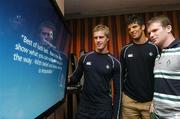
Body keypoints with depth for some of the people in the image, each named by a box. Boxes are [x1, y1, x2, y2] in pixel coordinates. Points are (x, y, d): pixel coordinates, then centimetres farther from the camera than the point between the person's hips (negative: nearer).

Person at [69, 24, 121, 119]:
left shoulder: (114, 63, -7)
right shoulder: (85, 58, -3)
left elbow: (117, 91, -4)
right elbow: (76, 78, 7)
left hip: (104, 109, -1)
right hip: (84, 107, 2)